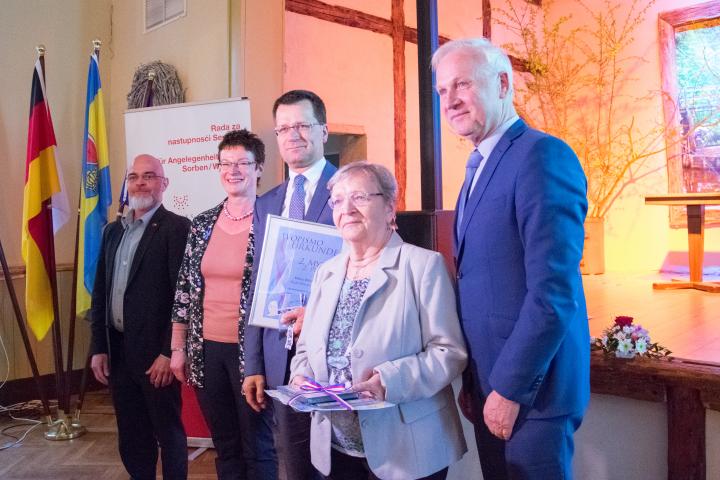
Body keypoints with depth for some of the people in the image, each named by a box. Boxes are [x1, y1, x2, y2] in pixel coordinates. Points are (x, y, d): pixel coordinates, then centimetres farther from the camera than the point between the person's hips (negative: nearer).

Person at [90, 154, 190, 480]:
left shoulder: (176, 228, -10)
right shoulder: (113, 230, 12)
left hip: (155, 351, -6)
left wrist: (169, 352, -18)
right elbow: (100, 292, 13)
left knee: (168, 432, 8)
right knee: (131, 435, 17)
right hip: (118, 349, 7)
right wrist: (98, 347, 9)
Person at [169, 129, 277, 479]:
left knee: (257, 446, 7)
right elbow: (185, 287, 10)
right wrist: (178, 348, 9)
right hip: (206, 350, 5)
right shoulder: (202, 224, 7)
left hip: (250, 350, -4)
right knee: (224, 445, 17)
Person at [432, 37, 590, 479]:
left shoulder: (543, 155, -16)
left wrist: (510, 389, -17)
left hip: (529, 386, -8)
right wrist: (472, 379, 10)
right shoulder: (481, 165, 13)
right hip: (489, 383, 8)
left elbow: (554, 291, -22)